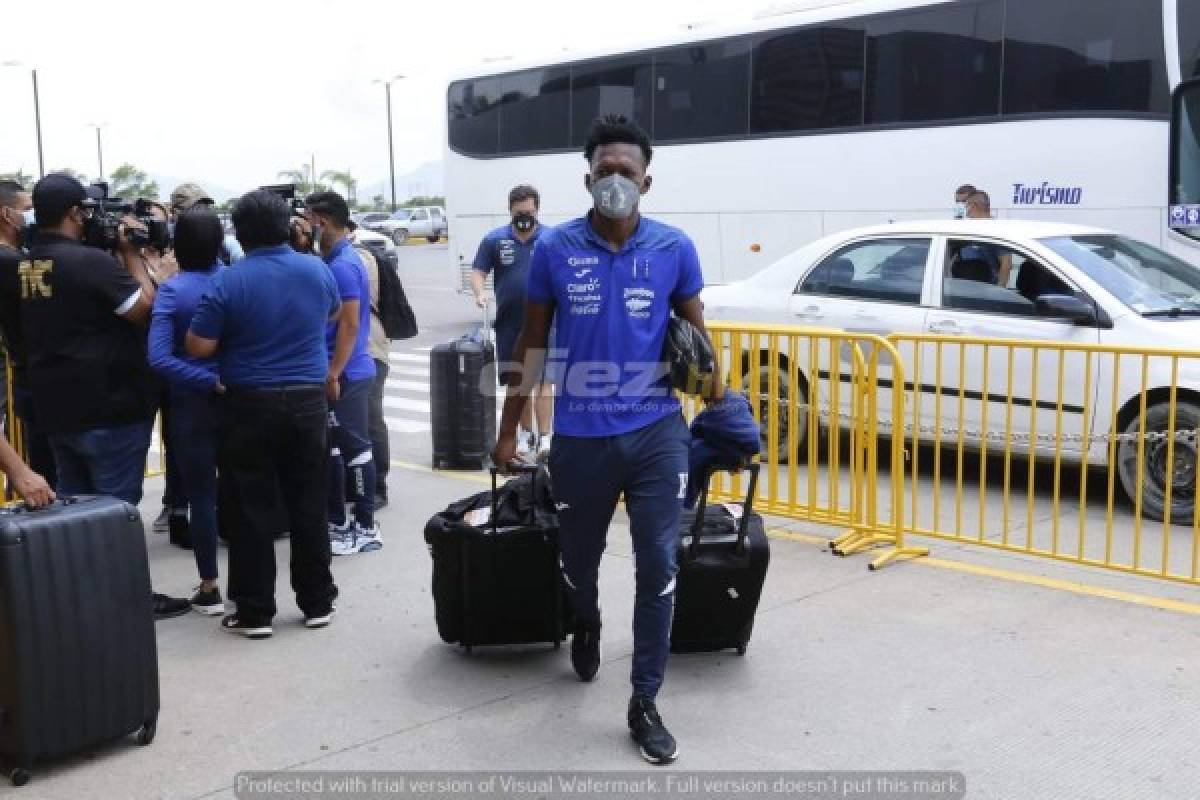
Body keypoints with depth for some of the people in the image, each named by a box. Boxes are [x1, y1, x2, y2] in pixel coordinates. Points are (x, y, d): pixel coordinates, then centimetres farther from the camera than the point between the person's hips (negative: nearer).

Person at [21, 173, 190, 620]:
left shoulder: (24, 268, 5)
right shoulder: (90, 261, -19)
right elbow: (145, 307, -16)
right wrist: (130, 252, -6)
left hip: (55, 408, 7)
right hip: (108, 406, -7)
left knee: (74, 504, 16)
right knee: (117, 505, 2)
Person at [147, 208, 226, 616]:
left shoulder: (172, 290, -12)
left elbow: (160, 358, -20)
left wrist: (212, 382, -18)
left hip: (192, 404, -3)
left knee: (201, 496, 5)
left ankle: (209, 589, 12)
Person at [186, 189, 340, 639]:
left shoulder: (229, 281, -12)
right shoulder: (317, 270, 1)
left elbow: (198, 348, -11)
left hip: (250, 407, -3)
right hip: (308, 402, 4)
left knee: (251, 510, 4)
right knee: (309, 505, 11)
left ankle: (255, 612, 10)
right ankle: (317, 602, 19)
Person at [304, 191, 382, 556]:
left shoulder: (342, 266, -16)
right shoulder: (338, 261, 13)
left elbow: (349, 325, -21)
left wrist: (333, 374, -20)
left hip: (346, 374, -10)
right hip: (343, 371, 10)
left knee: (354, 448, -2)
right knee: (334, 448, 15)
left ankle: (365, 528, 6)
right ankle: (338, 522, 24)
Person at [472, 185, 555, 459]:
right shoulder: (494, 239, 6)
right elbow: (478, 272, 5)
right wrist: (479, 294, -14)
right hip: (509, 323, 2)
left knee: (543, 379, -8)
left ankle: (544, 437, -7)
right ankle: (526, 433, 24)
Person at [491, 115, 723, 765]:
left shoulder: (675, 249, -2)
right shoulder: (554, 249, -2)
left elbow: (695, 338, 8)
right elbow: (532, 343, 5)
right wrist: (508, 431, 5)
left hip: (656, 432, 0)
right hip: (580, 436, 1)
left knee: (658, 567, -1)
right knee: (579, 557, 17)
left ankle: (645, 703, 12)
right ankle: (585, 632, 51)